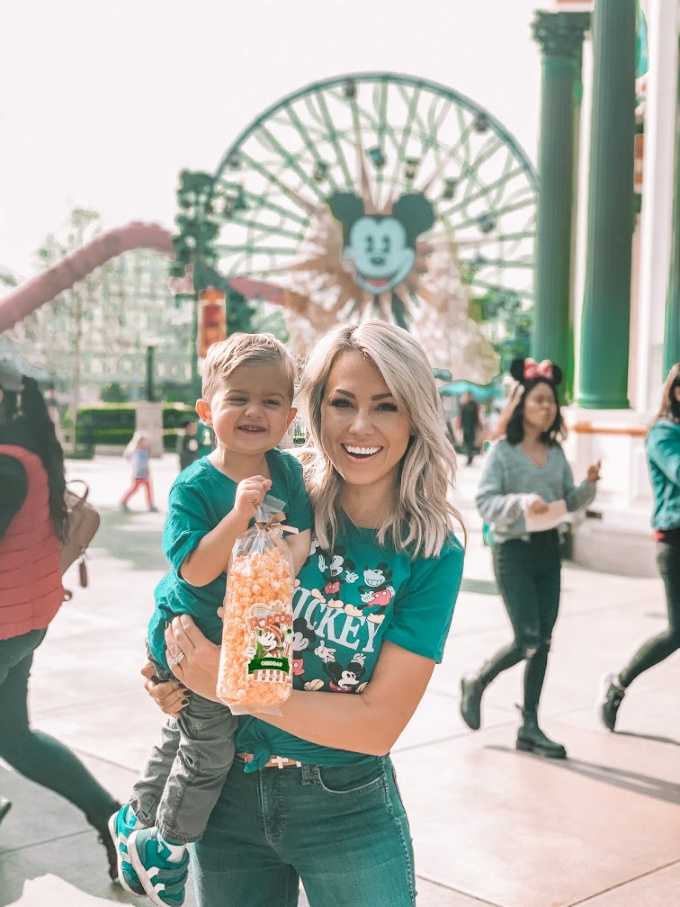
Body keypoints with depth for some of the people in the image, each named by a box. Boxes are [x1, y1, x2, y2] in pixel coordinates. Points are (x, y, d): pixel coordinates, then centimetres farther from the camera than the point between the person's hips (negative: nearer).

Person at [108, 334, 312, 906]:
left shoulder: (288, 471, -7)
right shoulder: (195, 485, -22)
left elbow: (304, 535, -9)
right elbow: (195, 570, -30)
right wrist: (241, 512, -41)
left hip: (246, 637, 6)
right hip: (191, 632, -6)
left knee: (188, 733, 22)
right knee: (210, 742, -2)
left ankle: (137, 819, 44)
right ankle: (164, 847, 22)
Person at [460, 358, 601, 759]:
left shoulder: (556, 453, 9)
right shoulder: (502, 451, -8)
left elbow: (570, 500, 11)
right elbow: (485, 501, -15)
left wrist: (590, 484, -9)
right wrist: (521, 502, -31)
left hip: (549, 550, 6)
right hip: (514, 550, -6)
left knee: (543, 643, 6)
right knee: (528, 640, -10)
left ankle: (530, 728, 16)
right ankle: (476, 685, 18)